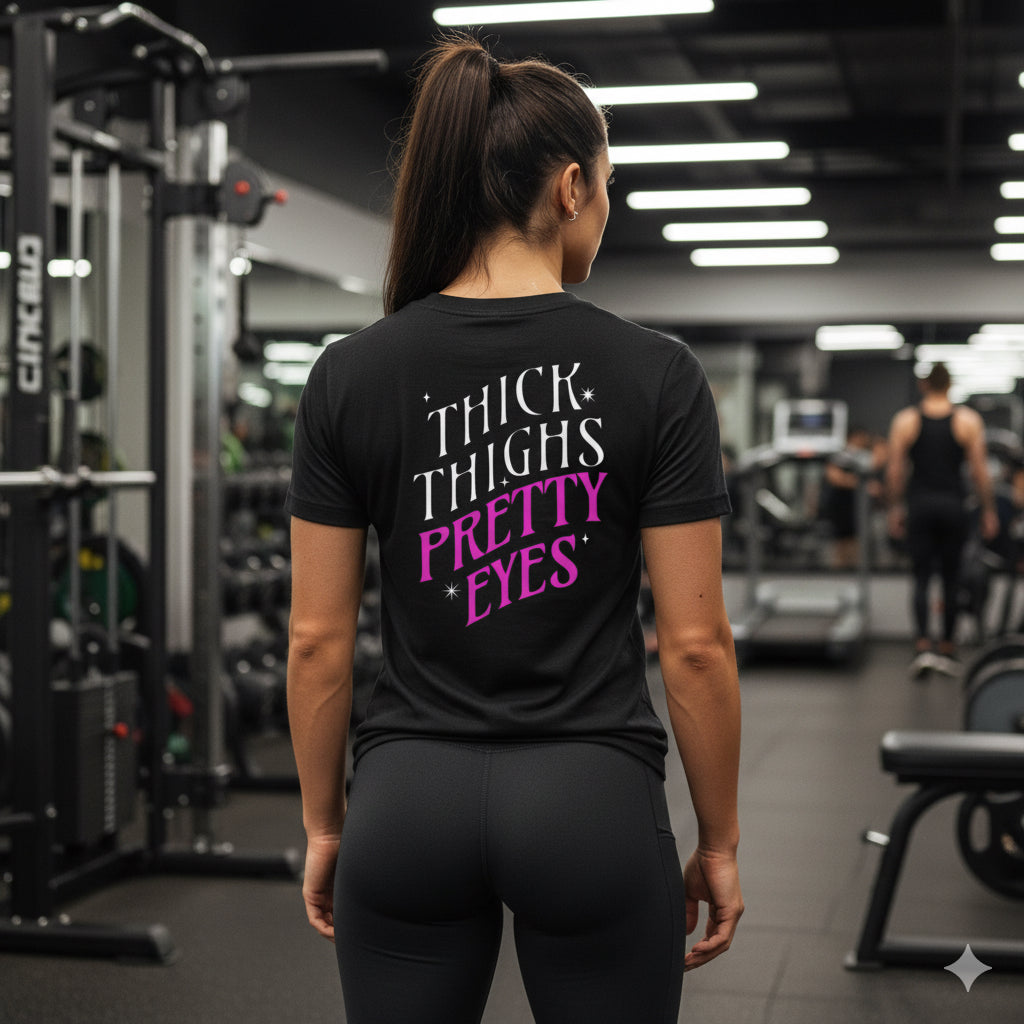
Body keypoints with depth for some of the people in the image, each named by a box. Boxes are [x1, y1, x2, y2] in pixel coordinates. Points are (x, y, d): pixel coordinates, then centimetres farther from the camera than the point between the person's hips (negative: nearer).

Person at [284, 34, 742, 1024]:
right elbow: (694, 642, -6)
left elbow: (317, 637, 0)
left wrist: (322, 822, 12)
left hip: (409, 803, 2)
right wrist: (718, 842, 5)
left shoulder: (350, 374, -1)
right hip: (592, 801, -2)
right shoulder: (656, 374, -7)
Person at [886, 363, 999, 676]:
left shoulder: (904, 420, 2)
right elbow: (979, 471, -2)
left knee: (921, 578, 2)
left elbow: (895, 470, 0)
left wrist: (895, 509, 7)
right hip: (953, 506, 0)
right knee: (951, 578, 11)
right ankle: (948, 647, 18)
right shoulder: (968, 420, 0)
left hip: (919, 506, 0)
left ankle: (923, 645, -15)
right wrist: (988, 511, 4)